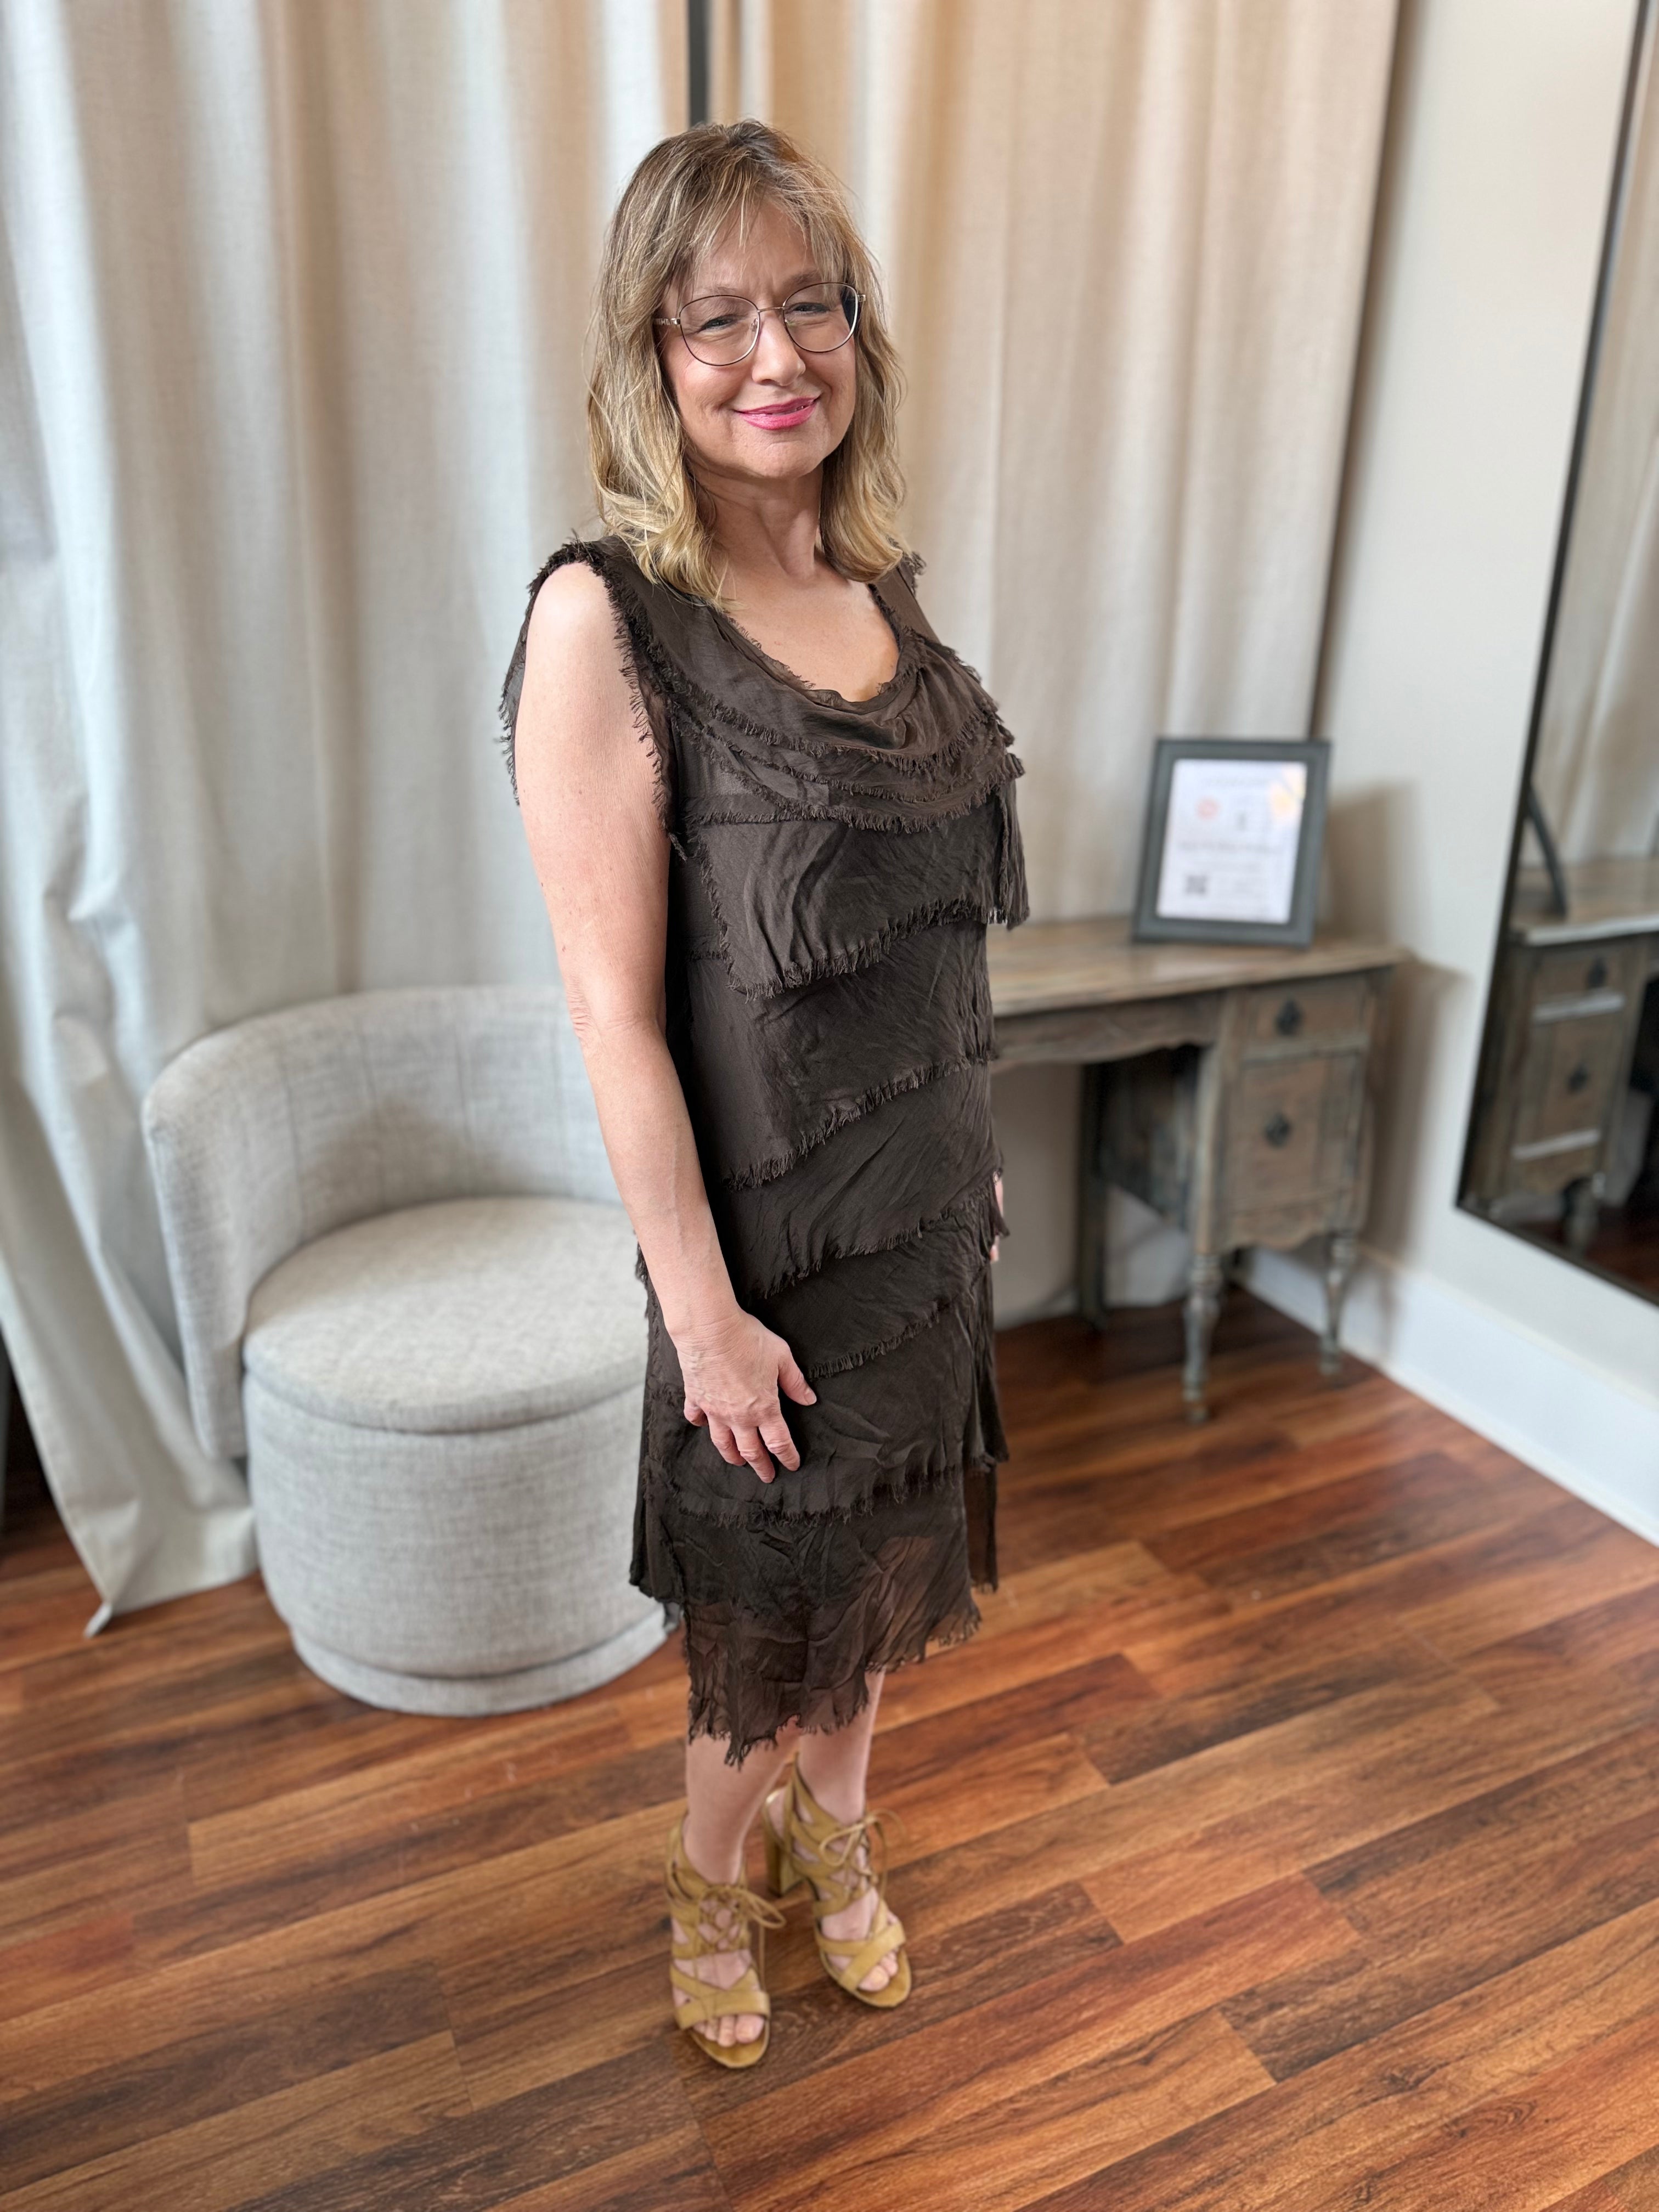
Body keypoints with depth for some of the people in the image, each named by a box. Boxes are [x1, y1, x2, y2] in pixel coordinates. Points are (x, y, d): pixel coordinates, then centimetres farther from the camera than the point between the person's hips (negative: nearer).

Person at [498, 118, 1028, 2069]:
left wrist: (974, 1161, 13)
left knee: (878, 1561, 24)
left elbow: (930, 930, 9)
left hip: (927, 1202, 6)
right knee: (766, 1596, 16)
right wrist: (702, 1306, -16)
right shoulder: (603, 617, -19)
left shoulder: (879, 586, 2)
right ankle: (707, 1876, 49)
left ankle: (830, 1835, 53)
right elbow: (613, 1011, -19)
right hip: (770, 1233, -6)